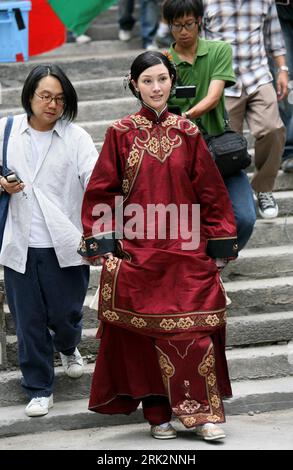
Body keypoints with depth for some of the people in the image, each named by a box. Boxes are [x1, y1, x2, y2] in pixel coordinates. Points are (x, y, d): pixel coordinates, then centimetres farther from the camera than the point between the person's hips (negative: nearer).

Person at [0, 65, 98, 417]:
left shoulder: (75, 137, -2)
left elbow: (95, 180, -13)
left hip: (63, 244, -1)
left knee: (65, 315, 6)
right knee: (29, 321, 5)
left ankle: (68, 348, 42)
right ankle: (39, 389, 19)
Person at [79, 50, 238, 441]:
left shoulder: (187, 133, 6)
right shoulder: (121, 133, 3)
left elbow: (210, 190, 8)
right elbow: (102, 190, 3)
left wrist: (219, 242, 4)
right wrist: (103, 242, -5)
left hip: (186, 250, 1)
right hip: (138, 250, -1)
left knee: (193, 329, -5)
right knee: (148, 332, 1)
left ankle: (202, 413, -2)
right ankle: (159, 414, 8)